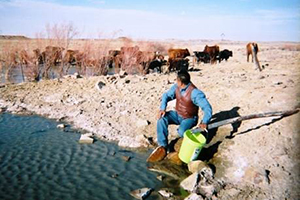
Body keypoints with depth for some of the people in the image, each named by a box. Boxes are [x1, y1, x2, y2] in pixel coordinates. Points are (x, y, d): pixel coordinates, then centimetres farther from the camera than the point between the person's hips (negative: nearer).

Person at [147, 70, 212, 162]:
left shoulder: (194, 92, -28)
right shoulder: (176, 87, -9)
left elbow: (207, 107, -30)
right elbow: (166, 95, 3)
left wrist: (204, 122, -46)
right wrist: (162, 108, -16)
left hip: (189, 119, -6)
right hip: (177, 114, 6)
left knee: (182, 132, -34)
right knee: (162, 119, -19)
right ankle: (163, 147, -18)